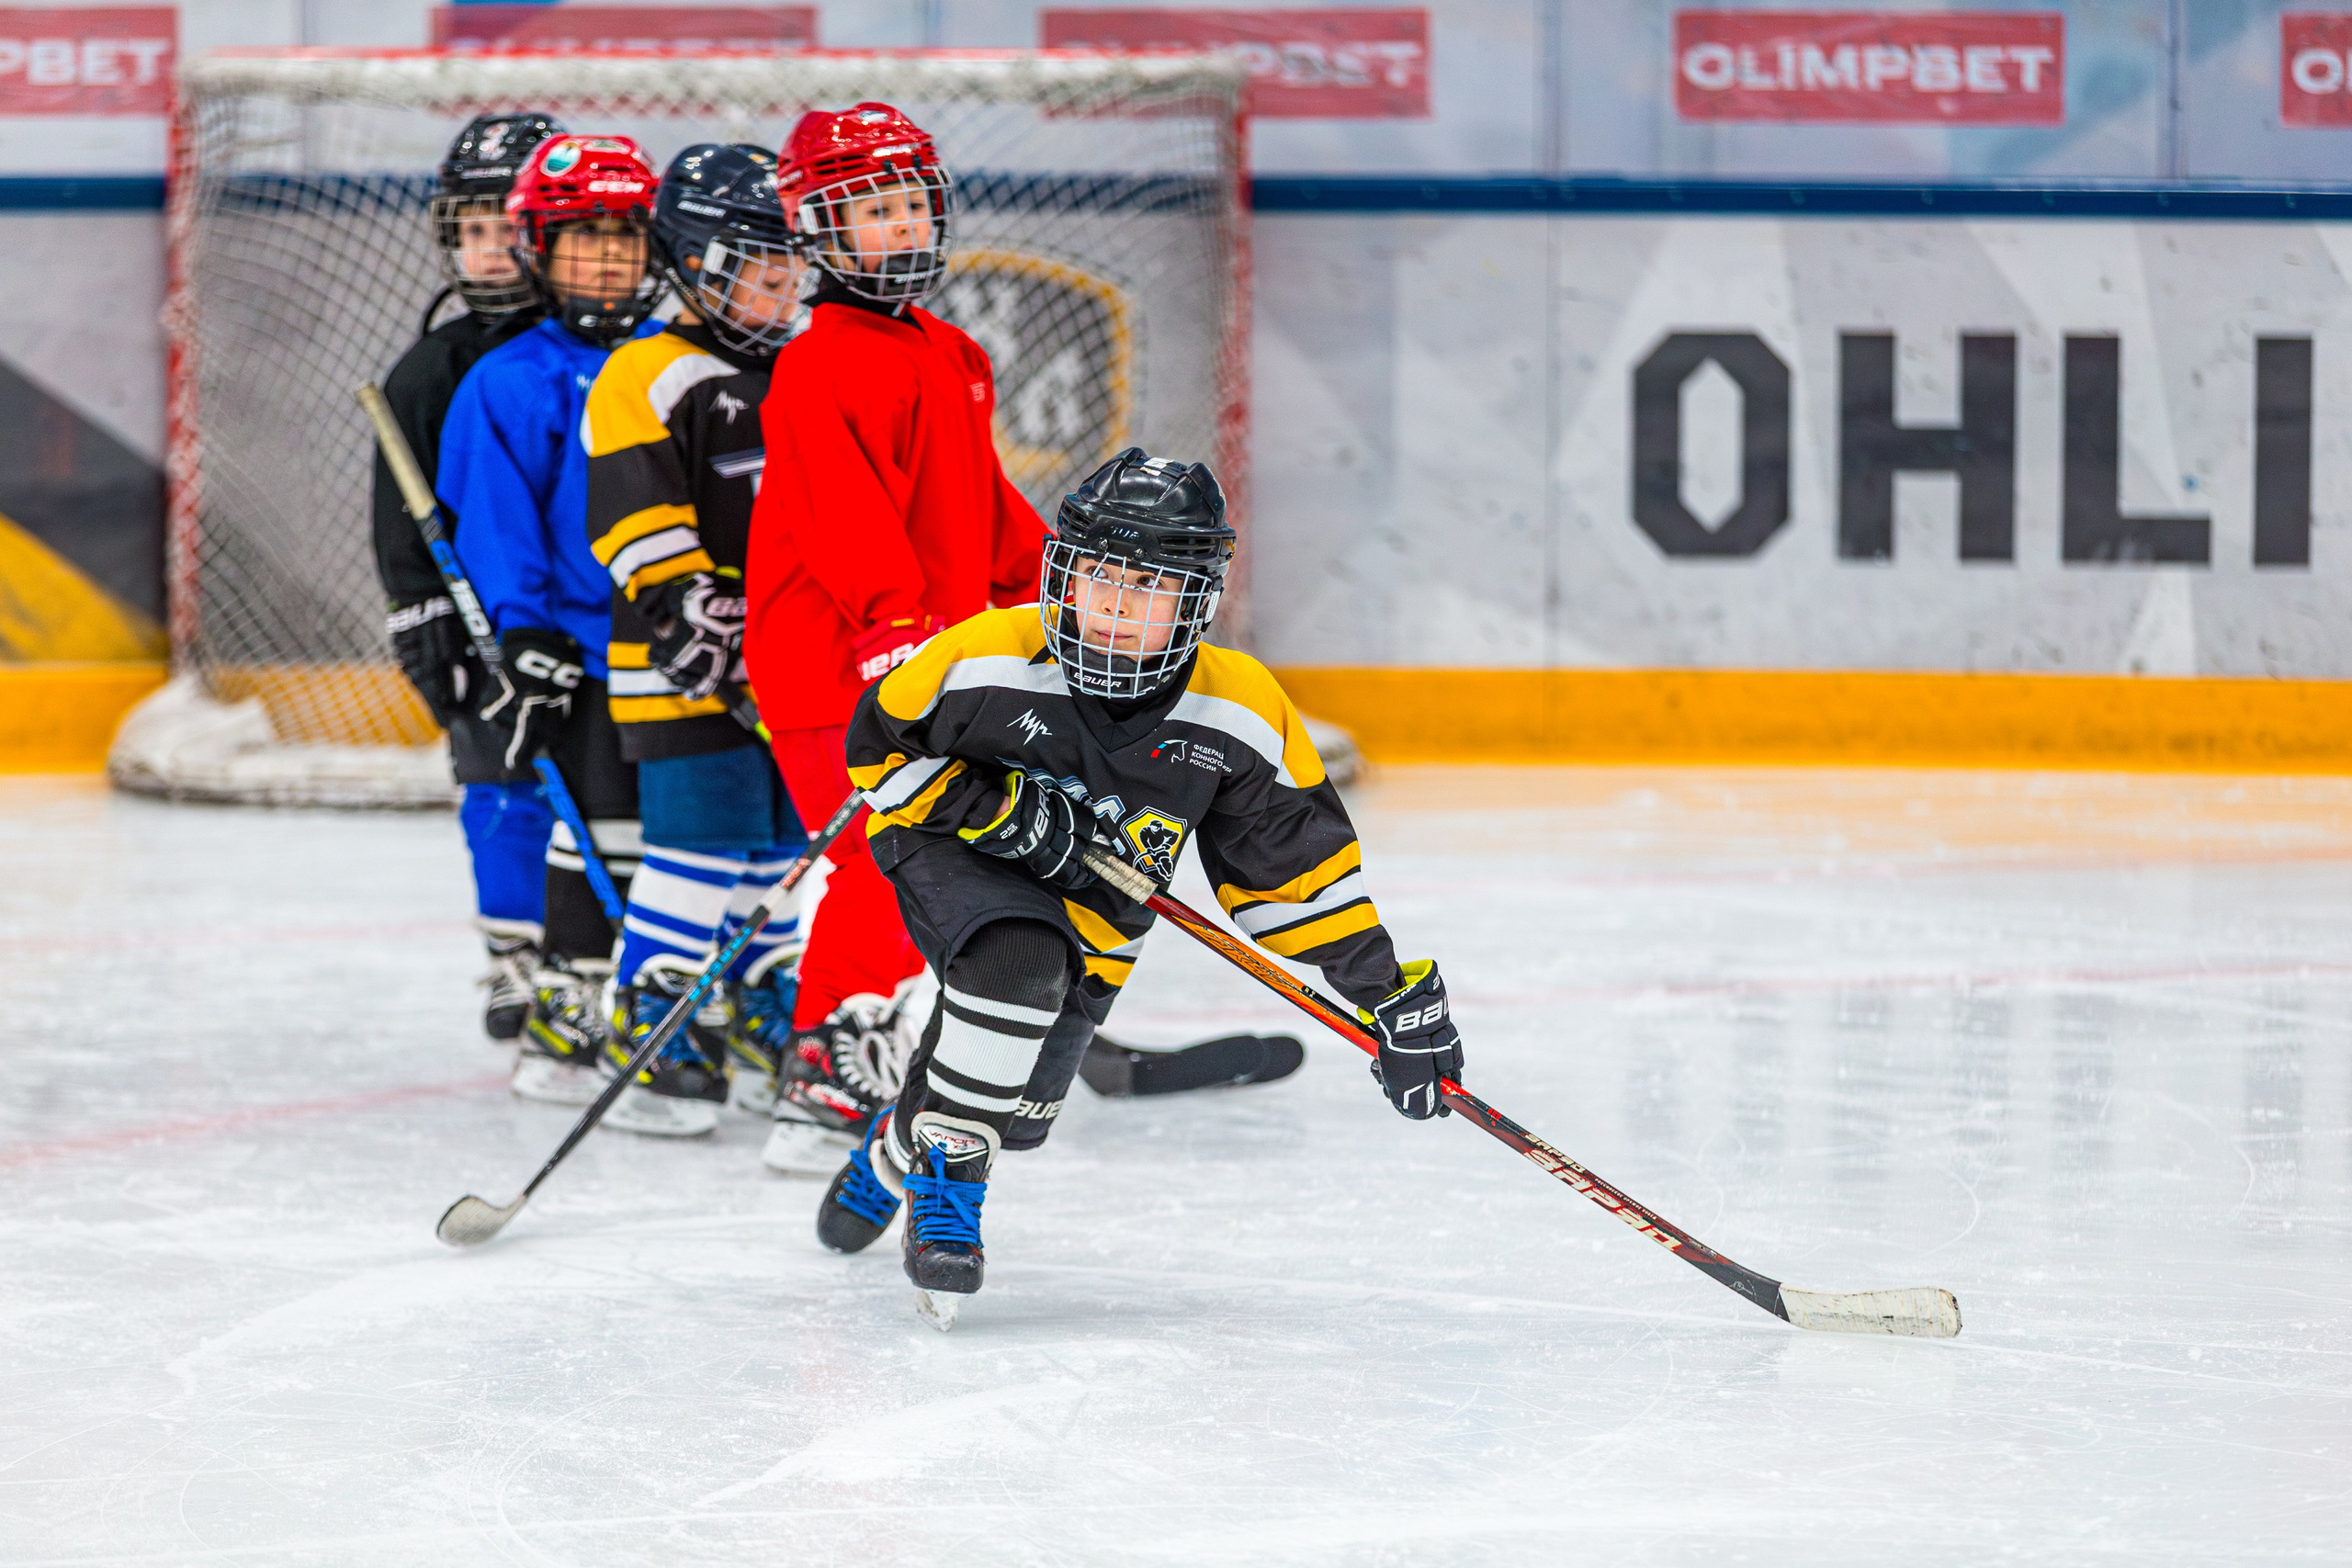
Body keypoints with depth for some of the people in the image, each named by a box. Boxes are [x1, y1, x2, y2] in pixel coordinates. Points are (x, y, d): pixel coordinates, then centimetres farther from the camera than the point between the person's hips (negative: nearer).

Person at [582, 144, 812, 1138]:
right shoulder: (648, 378, -7)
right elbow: (636, 510, -16)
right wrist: (681, 595, -25)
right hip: (692, 669, -8)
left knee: (786, 848, 11)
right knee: (703, 843, -12)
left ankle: (767, 1034, 21)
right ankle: (652, 1041, -7)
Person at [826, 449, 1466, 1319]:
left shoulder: (1240, 715, -18)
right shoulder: (985, 659, -24)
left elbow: (1296, 863, -9)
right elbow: (880, 745, -10)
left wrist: (1389, 993, -10)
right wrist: (996, 808, -24)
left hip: (1089, 920, 4)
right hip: (953, 858, -4)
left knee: (1014, 1113, 6)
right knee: (1019, 961, -35)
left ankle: (899, 1148, 43)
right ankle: (946, 1180, -17)